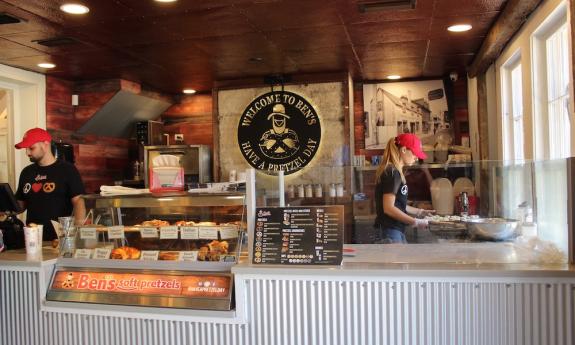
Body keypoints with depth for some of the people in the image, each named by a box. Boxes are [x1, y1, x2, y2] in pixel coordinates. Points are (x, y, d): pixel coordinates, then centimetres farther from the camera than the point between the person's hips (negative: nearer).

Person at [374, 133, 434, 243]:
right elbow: (389, 208, -21)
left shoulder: (394, 172, 14)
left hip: (397, 231, 10)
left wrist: (419, 212, 14)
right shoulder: (392, 173, -16)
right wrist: (415, 222, -15)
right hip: (391, 231, -10)